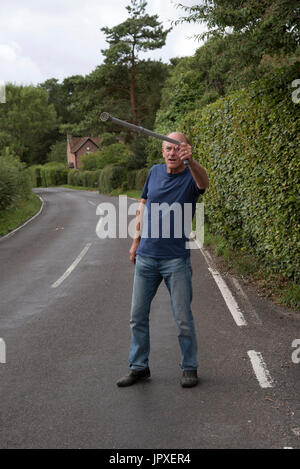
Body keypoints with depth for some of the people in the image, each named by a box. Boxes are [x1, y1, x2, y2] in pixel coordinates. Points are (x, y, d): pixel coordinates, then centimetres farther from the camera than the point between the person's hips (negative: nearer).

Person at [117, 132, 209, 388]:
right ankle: (139, 367, 22)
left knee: (183, 318, 1)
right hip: (146, 258, 5)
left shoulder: (191, 177, -8)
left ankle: (190, 368, 19)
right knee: (138, 316, 8)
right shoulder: (155, 172, 6)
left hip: (176, 259, -4)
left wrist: (191, 160, -54)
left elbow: (203, 181, -34)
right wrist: (136, 240, 15)